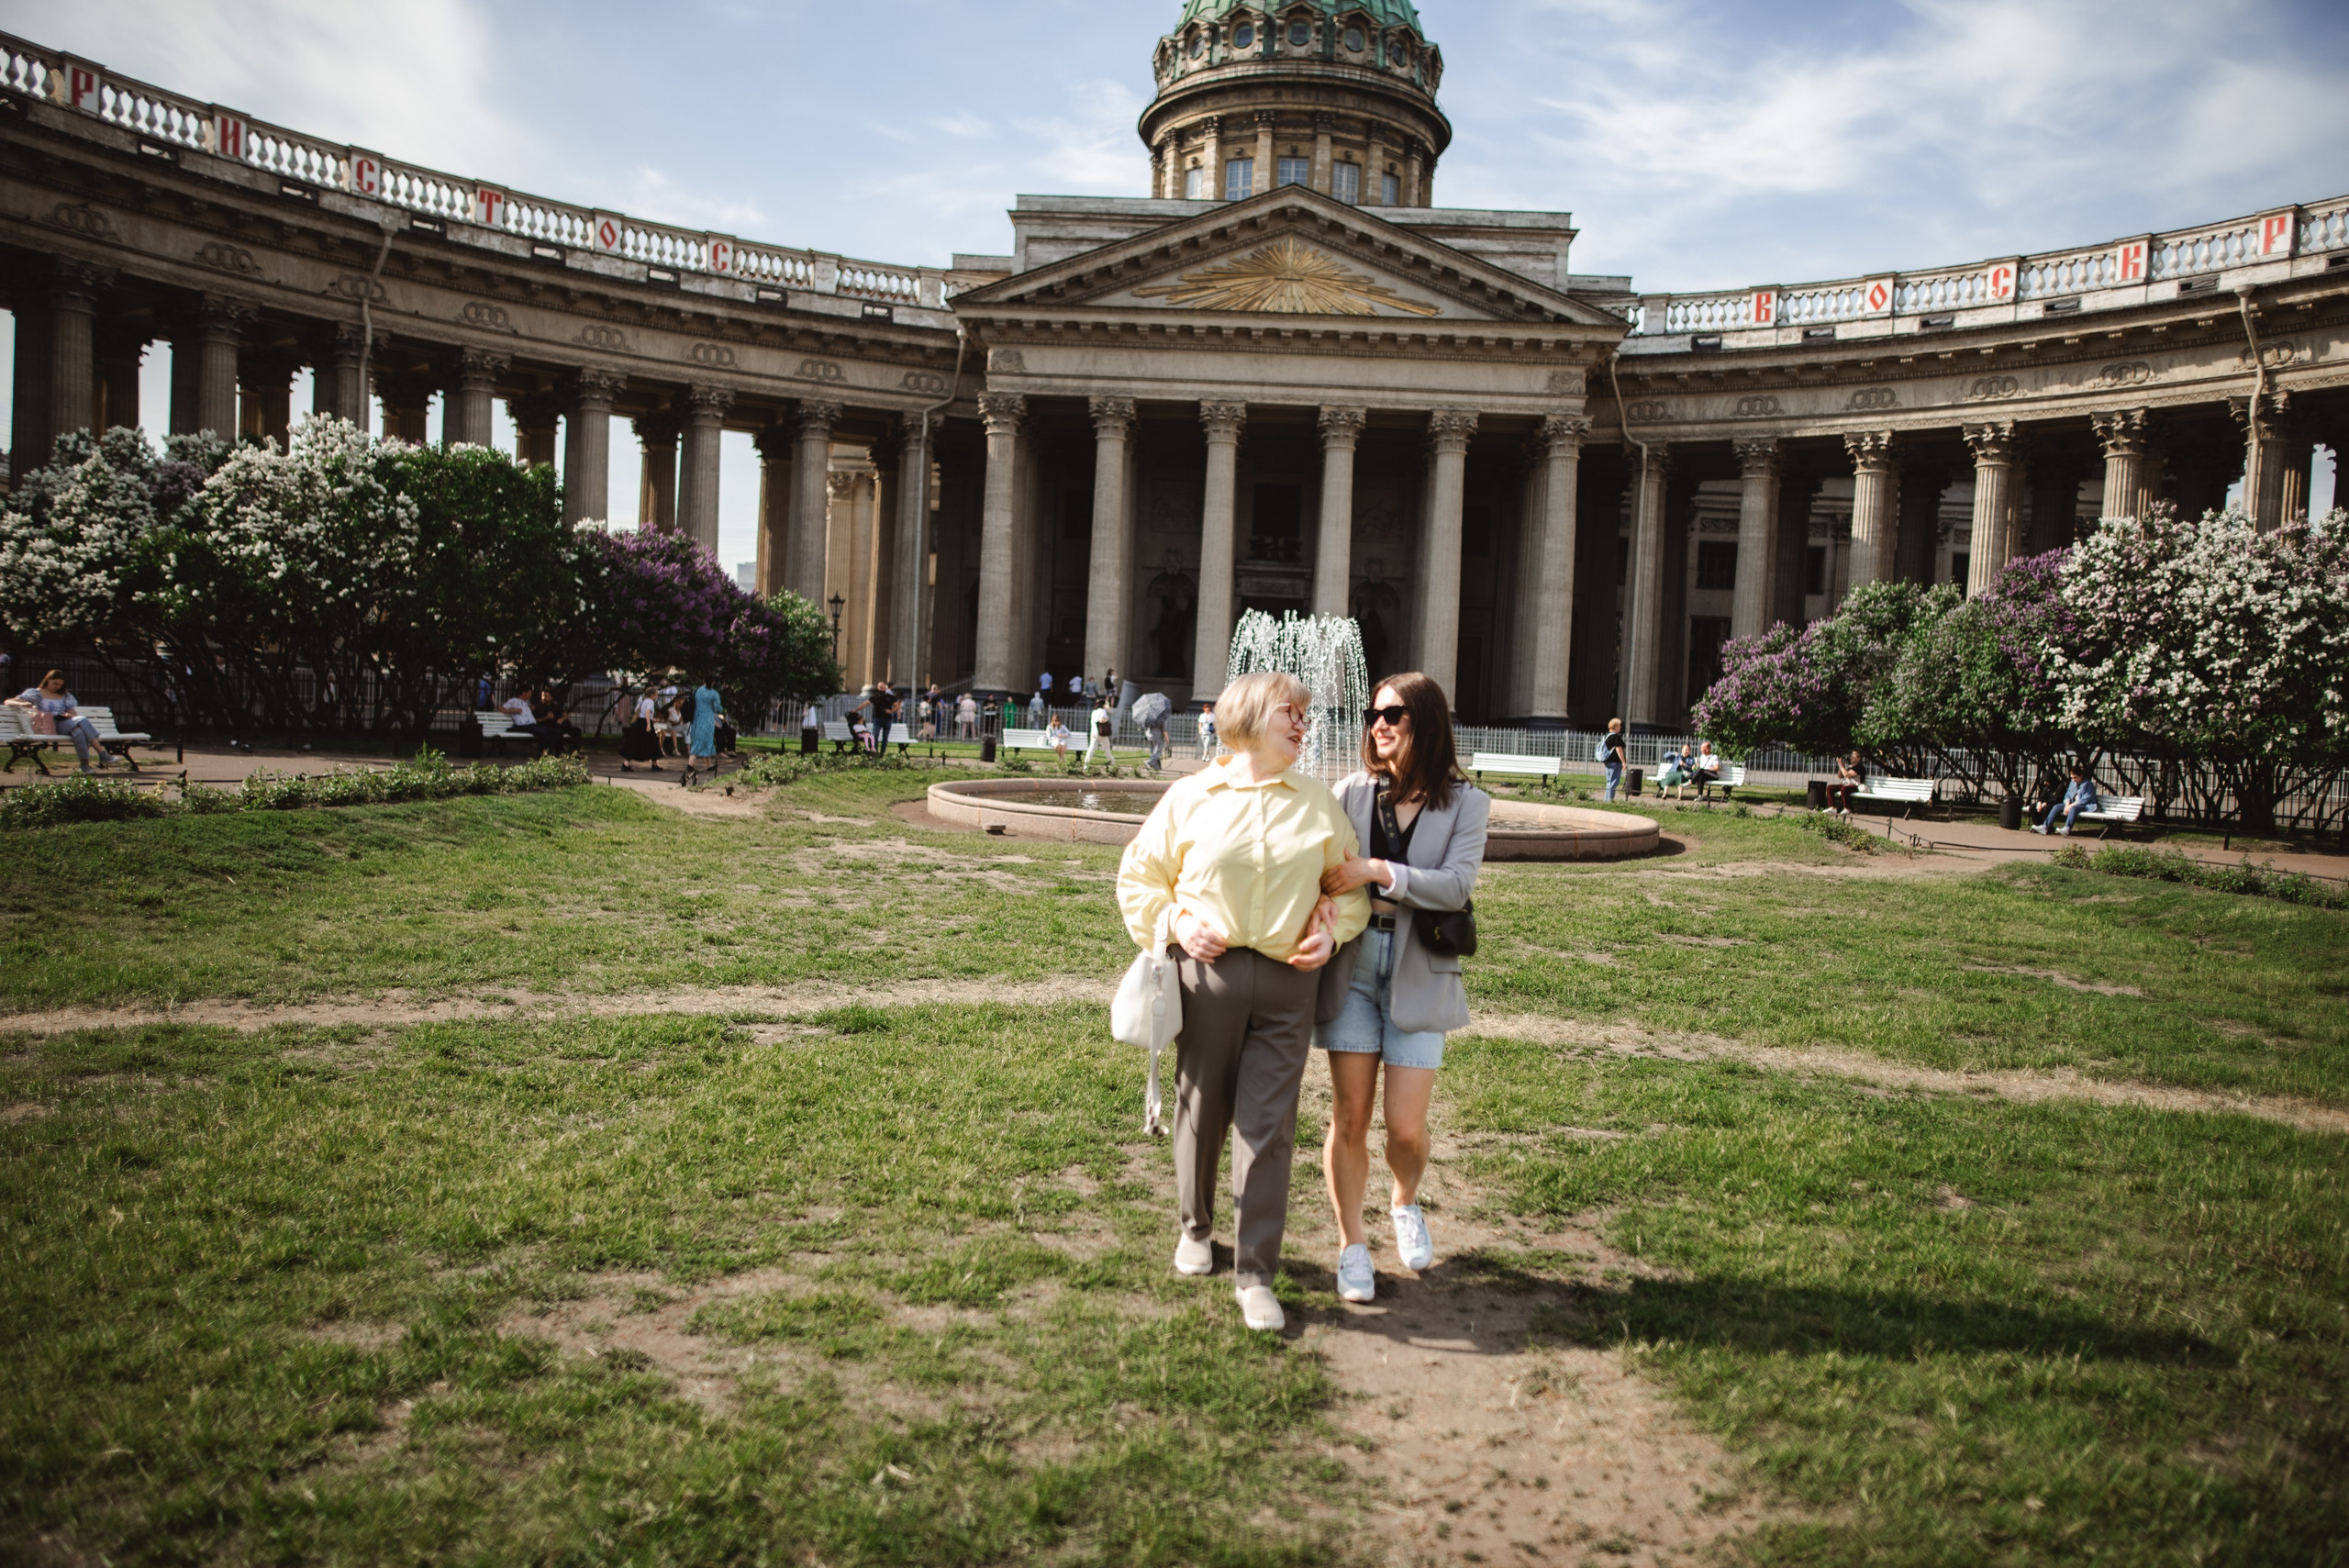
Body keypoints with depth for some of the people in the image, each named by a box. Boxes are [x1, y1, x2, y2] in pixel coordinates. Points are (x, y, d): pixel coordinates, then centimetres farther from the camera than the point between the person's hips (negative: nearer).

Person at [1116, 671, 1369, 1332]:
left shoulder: (1318, 801, 8)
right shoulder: (1190, 796, 2)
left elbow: (1353, 881, 17)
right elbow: (1139, 876, 9)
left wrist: (1334, 931, 0)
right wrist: (1176, 923, -6)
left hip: (1288, 981, 1)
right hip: (1209, 971, -1)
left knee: (1269, 1127, -2)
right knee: (1202, 1110, 11)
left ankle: (1255, 1274, 7)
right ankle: (1196, 1228, 37)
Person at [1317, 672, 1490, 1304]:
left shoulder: (1465, 804, -1)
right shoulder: (1351, 792, 2)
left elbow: (1457, 885, -13)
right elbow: (1320, 867, 3)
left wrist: (1378, 871, -22)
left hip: (1419, 976, -1)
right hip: (1352, 968, 1)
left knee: (1406, 1128, 0)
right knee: (1349, 1120, 2)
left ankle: (1405, 1204, 34)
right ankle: (1352, 1245, 20)